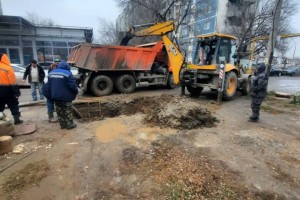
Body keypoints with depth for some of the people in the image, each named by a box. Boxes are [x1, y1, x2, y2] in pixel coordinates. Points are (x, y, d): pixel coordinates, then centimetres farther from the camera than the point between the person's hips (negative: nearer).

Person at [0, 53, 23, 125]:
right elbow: (13, 82, -15)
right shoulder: (8, 68, -13)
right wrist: (17, 92, -11)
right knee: (13, 105, 5)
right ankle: (17, 119, 7)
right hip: (7, 89, -5)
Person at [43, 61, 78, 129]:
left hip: (55, 96, 6)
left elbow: (48, 86, 12)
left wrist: (50, 95, 19)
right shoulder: (67, 73, -13)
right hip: (66, 96, -6)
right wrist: (76, 92, 0)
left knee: (59, 111, 15)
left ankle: (62, 124, 23)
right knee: (68, 111, 6)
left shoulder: (51, 73, 9)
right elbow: (72, 85, -17)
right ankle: (70, 124, 13)